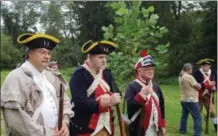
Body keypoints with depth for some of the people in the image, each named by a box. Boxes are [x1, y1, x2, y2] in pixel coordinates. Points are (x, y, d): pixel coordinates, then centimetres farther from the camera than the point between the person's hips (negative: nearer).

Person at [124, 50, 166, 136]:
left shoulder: (155, 86, 10)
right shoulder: (132, 87, -11)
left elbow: (161, 105, 15)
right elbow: (130, 108, -21)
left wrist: (162, 125, 13)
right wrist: (142, 95, -28)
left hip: (155, 129, 6)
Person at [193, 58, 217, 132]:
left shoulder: (213, 73, -2)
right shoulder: (197, 73, -14)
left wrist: (214, 88, -19)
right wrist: (208, 84, -24)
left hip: (208, 96, 2)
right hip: (198, 96, -2)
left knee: (212, 111, 5)